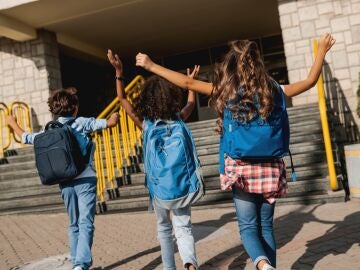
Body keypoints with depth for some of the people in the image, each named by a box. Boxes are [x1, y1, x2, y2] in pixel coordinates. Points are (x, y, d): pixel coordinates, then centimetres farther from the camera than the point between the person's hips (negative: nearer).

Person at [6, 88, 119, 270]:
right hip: (85, 180, -5)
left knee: (74, 224, 18)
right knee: (86, 223, -8)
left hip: (65, 183, 5)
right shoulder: (81, 123, -4)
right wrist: (114, 117, 18)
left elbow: (25, 137, 22)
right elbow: (110, 123, -5)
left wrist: (13, 123, 40)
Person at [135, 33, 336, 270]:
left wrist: (151, 66, 4)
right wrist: (322, 51, 24)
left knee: (248, 226, 3)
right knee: (266, 225, 14)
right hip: (270, 167, 2)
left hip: (241, 168, -2)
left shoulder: (226, 91, -4)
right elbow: (311, 80, 10)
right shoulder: (272, 89, 1)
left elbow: (188, 83, -4)